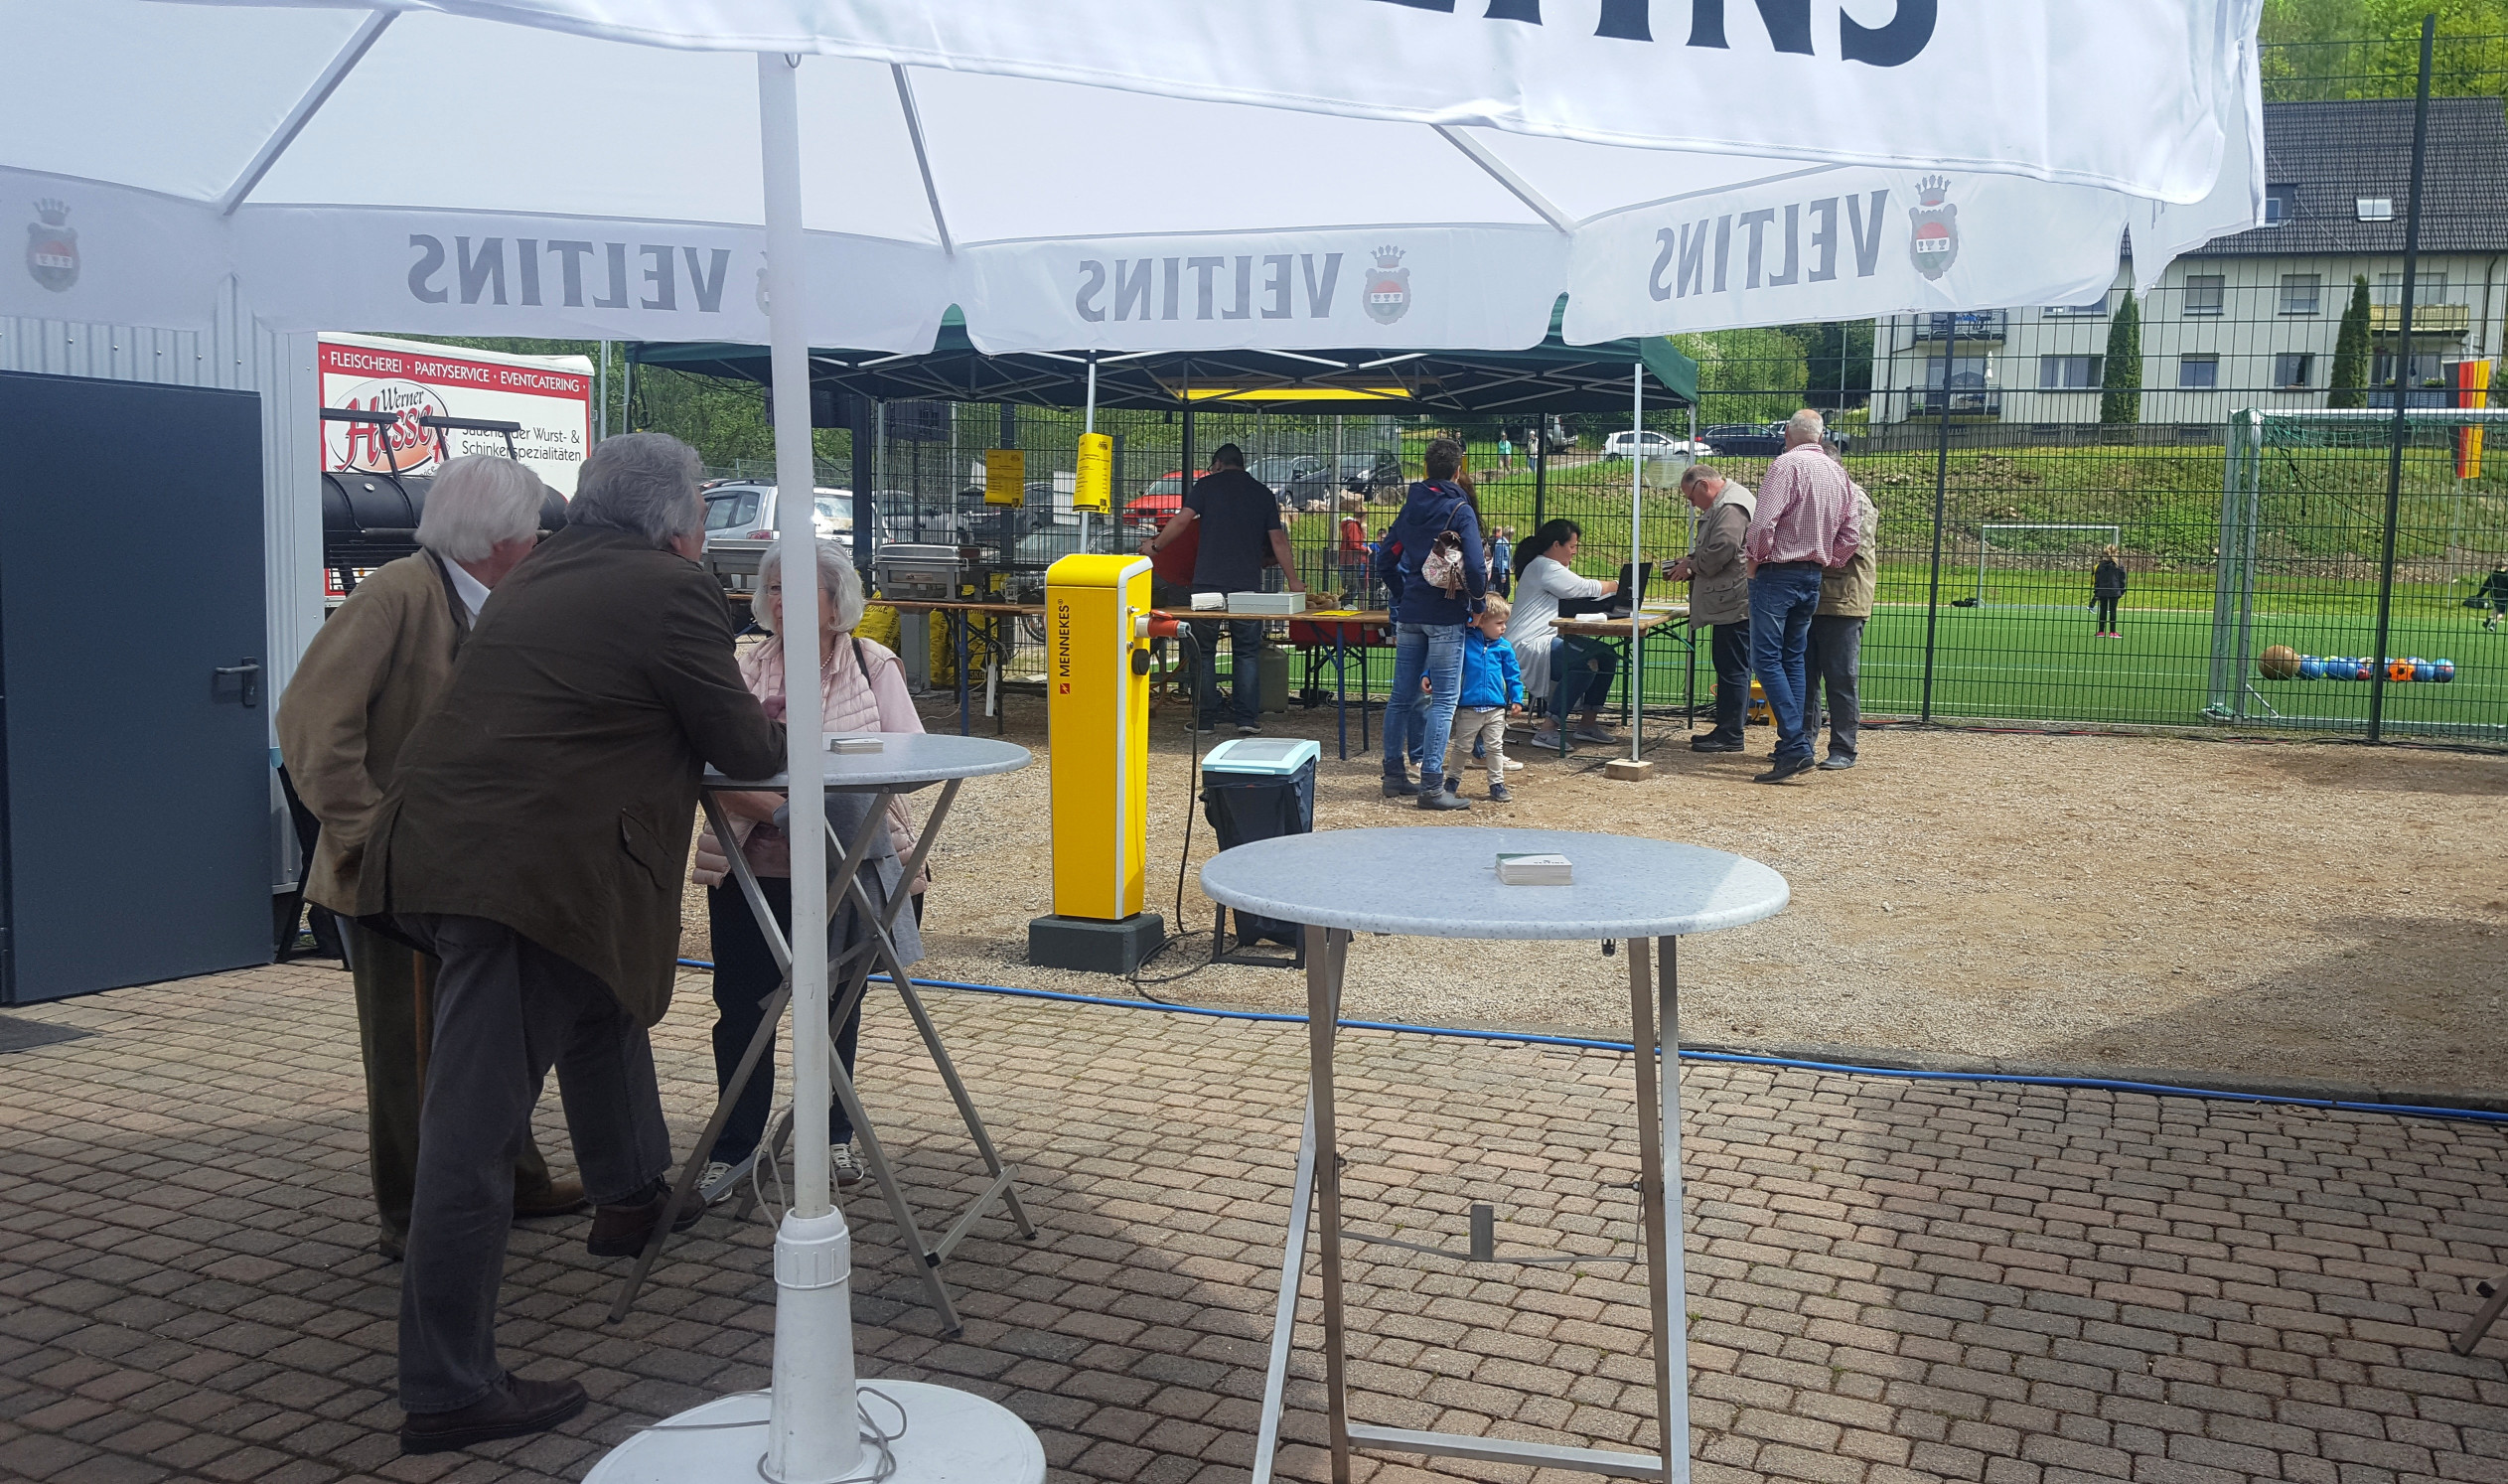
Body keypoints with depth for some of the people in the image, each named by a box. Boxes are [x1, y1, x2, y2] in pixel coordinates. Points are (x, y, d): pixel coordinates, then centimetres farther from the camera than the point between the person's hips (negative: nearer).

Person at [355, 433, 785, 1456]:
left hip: (439, 849, 9)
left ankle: (629, 1195, 47)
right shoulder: (675, 593, -7)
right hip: (526, 873, -9)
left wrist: (741, 730, 23)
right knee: (475, 1130, -5)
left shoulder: (535, 578, 18)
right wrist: (779, 733, 19)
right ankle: (449, 1393, 4)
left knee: (602, 995, 30)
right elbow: (744, 748, -4)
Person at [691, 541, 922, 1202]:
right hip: (754, 867, 0)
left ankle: (833, 1135, 32)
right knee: (743, 1001, 0)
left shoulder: (873, 664, 2)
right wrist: (778, 810, -28)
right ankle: (735, 1147, 17)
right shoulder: (743, 668, 2)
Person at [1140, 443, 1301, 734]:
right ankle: (1247, 718, 2)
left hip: (1208, 581, -2)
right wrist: (1293, 580, 14)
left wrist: (1155, 546, 10)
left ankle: (1204, 719, 7)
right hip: (1247, 584, 2)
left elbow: (1182, 520, -3)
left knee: (1203, 651, 7)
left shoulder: (1207, 485, 7)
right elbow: (1278, 540, 10)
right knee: (1247, 652, 8)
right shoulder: (1263, 493, 13)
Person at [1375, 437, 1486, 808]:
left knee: (1403, 694, 12)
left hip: (1409, 614, 7)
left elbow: (1385, 559, 14)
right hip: (1446, 616, -6)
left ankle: (1395, 775, 18)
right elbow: (1475, 565, -18)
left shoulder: (1410, 508, 10)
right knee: (1444, 699, -4)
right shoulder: (1460, 511, -9)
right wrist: (1479, 602, -2)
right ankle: (1431, 785, -7)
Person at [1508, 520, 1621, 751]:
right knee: (1586, 662, -30)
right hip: (1527, 647, -11)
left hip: (1547, 641, 11)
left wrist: (1612, 589, 5)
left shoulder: (1549, 567, 23)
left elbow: (1580, 590, 20)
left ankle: (1588, 723, 8)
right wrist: (1618, 586, 6)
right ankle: (1547, 730, -26)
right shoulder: (1543, 567, -11)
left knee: (1607, 656, 3)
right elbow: (1586, 589, -10)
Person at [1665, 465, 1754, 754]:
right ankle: (1731, 729, 19)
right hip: (1732, 603, 11)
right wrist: (1691, 564, 13)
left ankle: (1731, 735, -4)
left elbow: (1722, 549, -24)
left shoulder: (1731, 507, -14)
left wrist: (1692, 566, -9)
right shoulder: (1724, 505, 22)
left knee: (1732, 667, -7)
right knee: (1730, 666, 13)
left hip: (1735, 603, -11)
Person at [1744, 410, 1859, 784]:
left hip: (1777, 573, -8)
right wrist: (1827, 564, 18)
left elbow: (1764, 520, -21)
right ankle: (1795, 744, 11)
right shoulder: (1838, 473, 11)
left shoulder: (1787, 464, -12)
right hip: (1813, 577, 8)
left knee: (1767, 659, -7)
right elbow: (1849, 536, 10)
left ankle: (1795, 747, -16)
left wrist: (1756, 558, -6)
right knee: (1794, 659, 13)